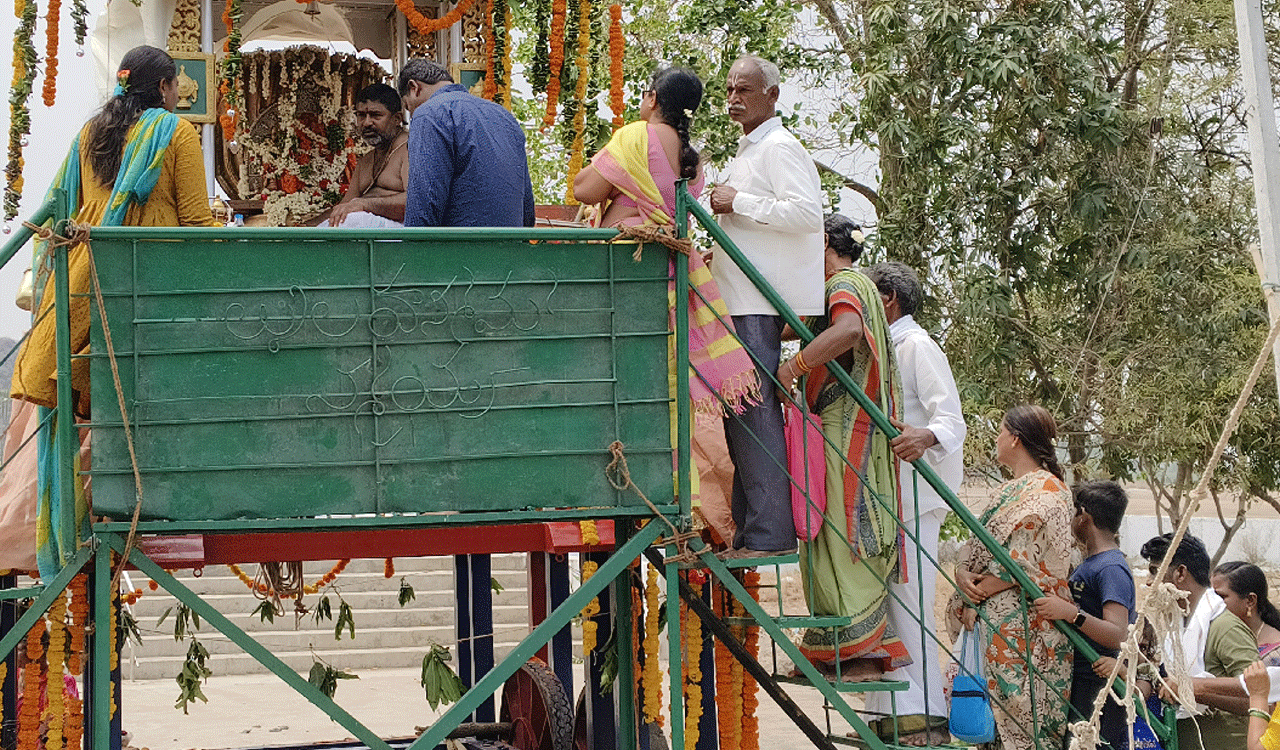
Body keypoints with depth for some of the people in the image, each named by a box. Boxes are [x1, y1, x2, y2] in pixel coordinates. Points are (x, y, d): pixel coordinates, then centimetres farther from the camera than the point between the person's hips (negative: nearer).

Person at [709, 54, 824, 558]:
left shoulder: (780, 147, -7)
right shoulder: (747, 151, 24)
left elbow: (807, 211, -21)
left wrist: (739, 204, -15)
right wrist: (720, 251, 21)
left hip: (760, 303, -10)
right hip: (740, 301, 10)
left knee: (755, 412, -13)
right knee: (741, 412, 9)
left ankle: (769, 534, -12)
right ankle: (748, 530, 13)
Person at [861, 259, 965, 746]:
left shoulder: (917, 346, -6)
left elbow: (952, 420, -18)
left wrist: (925, 437, -39)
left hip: (912, 495, -9)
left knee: (908, 601, -12)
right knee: (885, 603, 6)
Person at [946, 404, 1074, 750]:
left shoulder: (1047, 490, -9)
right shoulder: (1008, 489, 20)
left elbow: (1019, 563, -17)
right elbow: (977, 544, 16)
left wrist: (976, 593, -12)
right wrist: (963, 573, -4)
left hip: (1021, 621, -9)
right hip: (991, 619, 9)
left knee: (1015, 703, -8)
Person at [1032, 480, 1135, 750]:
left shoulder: (1111, 568, -13)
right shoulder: (1088, 564, 18)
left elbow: (1118, 635, -24)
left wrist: (1071, 613, -34)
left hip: (1097, 688, -10)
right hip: (1077, 682, 10)